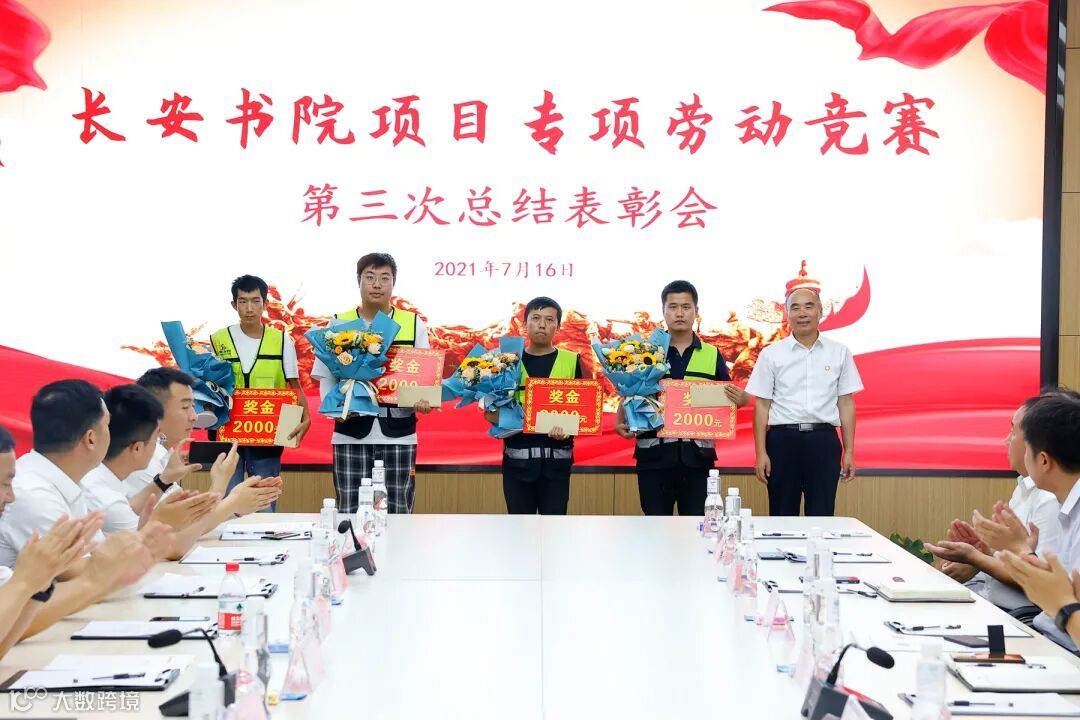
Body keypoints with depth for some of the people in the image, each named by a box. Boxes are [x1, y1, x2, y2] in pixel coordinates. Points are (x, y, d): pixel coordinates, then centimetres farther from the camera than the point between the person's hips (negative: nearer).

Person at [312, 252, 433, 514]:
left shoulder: (413, 323, 6)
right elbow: (326, 376, 5)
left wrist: (424, 400, -14)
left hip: (398, 434, 0)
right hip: (351, 434, 0)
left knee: (398, 513, 2)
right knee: (350, 513, 1)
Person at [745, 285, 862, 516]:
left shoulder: (839, 353, 7)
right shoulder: (771, 354, 3)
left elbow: (846, 404, 8)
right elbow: (762, 406, 3)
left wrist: (849, 452, 4)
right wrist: (761, 453, -3)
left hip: (824, 440, 1)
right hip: (783, 439, -1)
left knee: (822, 517, 3)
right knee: (782, 516, 6)